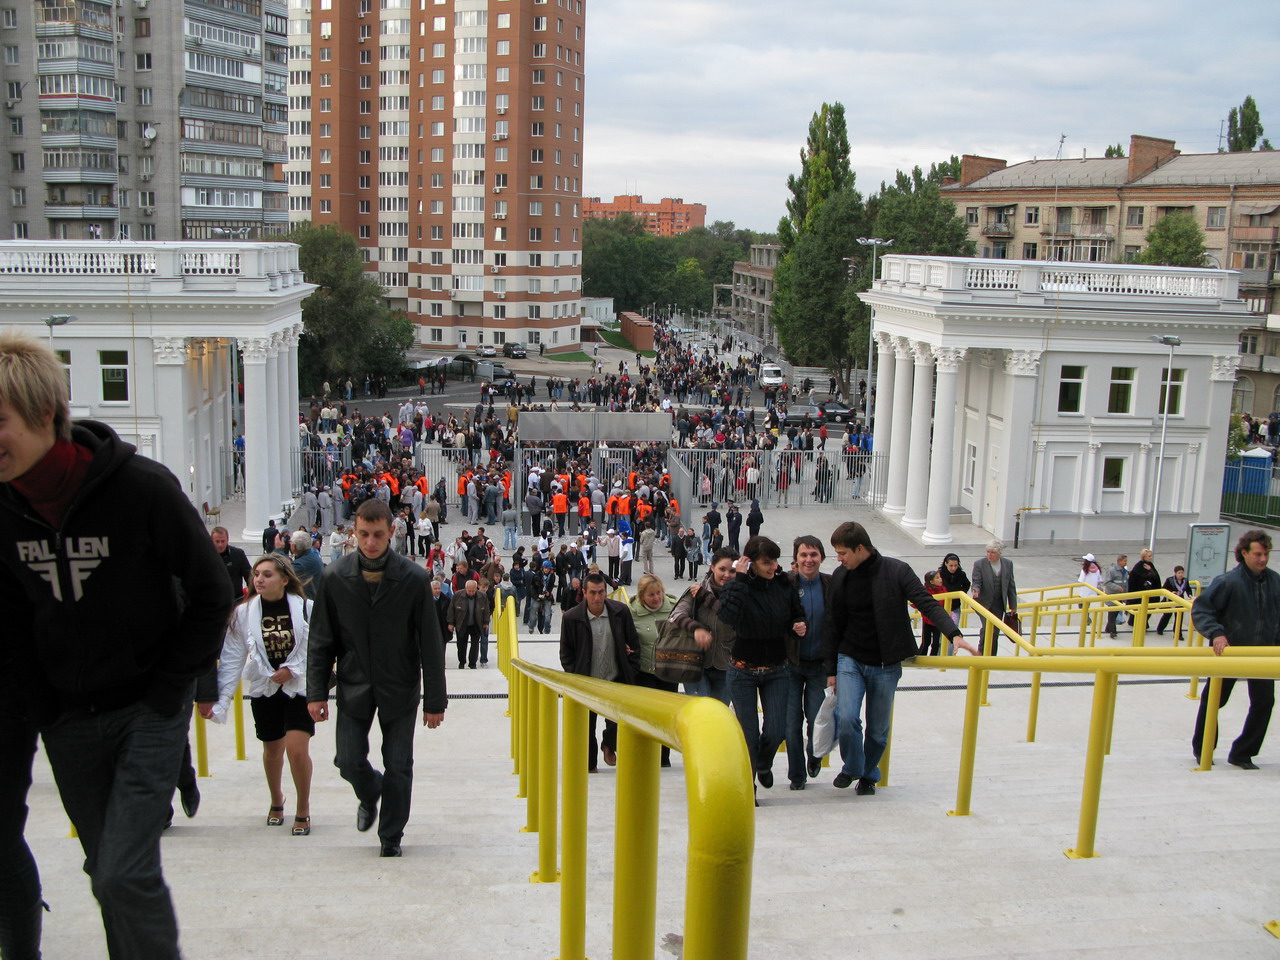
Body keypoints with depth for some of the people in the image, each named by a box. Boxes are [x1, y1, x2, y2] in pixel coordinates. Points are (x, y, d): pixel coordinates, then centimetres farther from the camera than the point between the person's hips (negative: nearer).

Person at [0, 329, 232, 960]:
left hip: (148, 711, -5)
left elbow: (211, 593, -10)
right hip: (67, 720, 5)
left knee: (125, 872, -13)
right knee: (108, 872, 15)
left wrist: (170, 690, -11)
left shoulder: (143, 487, -19)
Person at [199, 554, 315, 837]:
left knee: (297, 748, -14)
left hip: (299, 687, -2)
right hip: (263, 689, 2)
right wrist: (220, 700, -9)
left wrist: (292, 670, -15)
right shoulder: (243, 612, -6)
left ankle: (303, 810, 7)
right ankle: (276, 801, 43)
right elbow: (232, 659, -5)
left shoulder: (304, 608, -12)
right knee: (272, 750, 15)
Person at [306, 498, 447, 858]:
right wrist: (317, 692, -3)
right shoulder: (335, 577, -6)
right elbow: (321, 641, 2)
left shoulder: (413, 578, -12)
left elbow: (431, 644, -8)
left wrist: (435, 701, -8)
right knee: (349, 761, 2)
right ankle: (370, 795, 37)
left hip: (399, 687, -1)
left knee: (398, 767, 3)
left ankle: (391, 835, 22)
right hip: (354, 686, 2)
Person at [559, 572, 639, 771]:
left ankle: (609, 746, 30)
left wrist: (630, 671, 1)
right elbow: (566, 653, 1)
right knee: (586, 727, 7)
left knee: (618, 721, -3)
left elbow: (633, 643, 5)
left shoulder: (621, 612, -5)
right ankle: (588, 764, 27)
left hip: (616, 680, 1)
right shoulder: (571, 618, -10)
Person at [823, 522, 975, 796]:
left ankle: (869, 774, 34)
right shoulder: (840, 577, -1)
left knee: (878, 729, 8)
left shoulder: (897, 571, -11)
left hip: (886, 665, -1)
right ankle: (852, 766, 12)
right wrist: (831, 670, 6)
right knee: (846, 718, -15)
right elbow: (832, 625, 5)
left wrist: (954, 634, -28)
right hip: (850, 660, 2)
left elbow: (927, 604, -12)